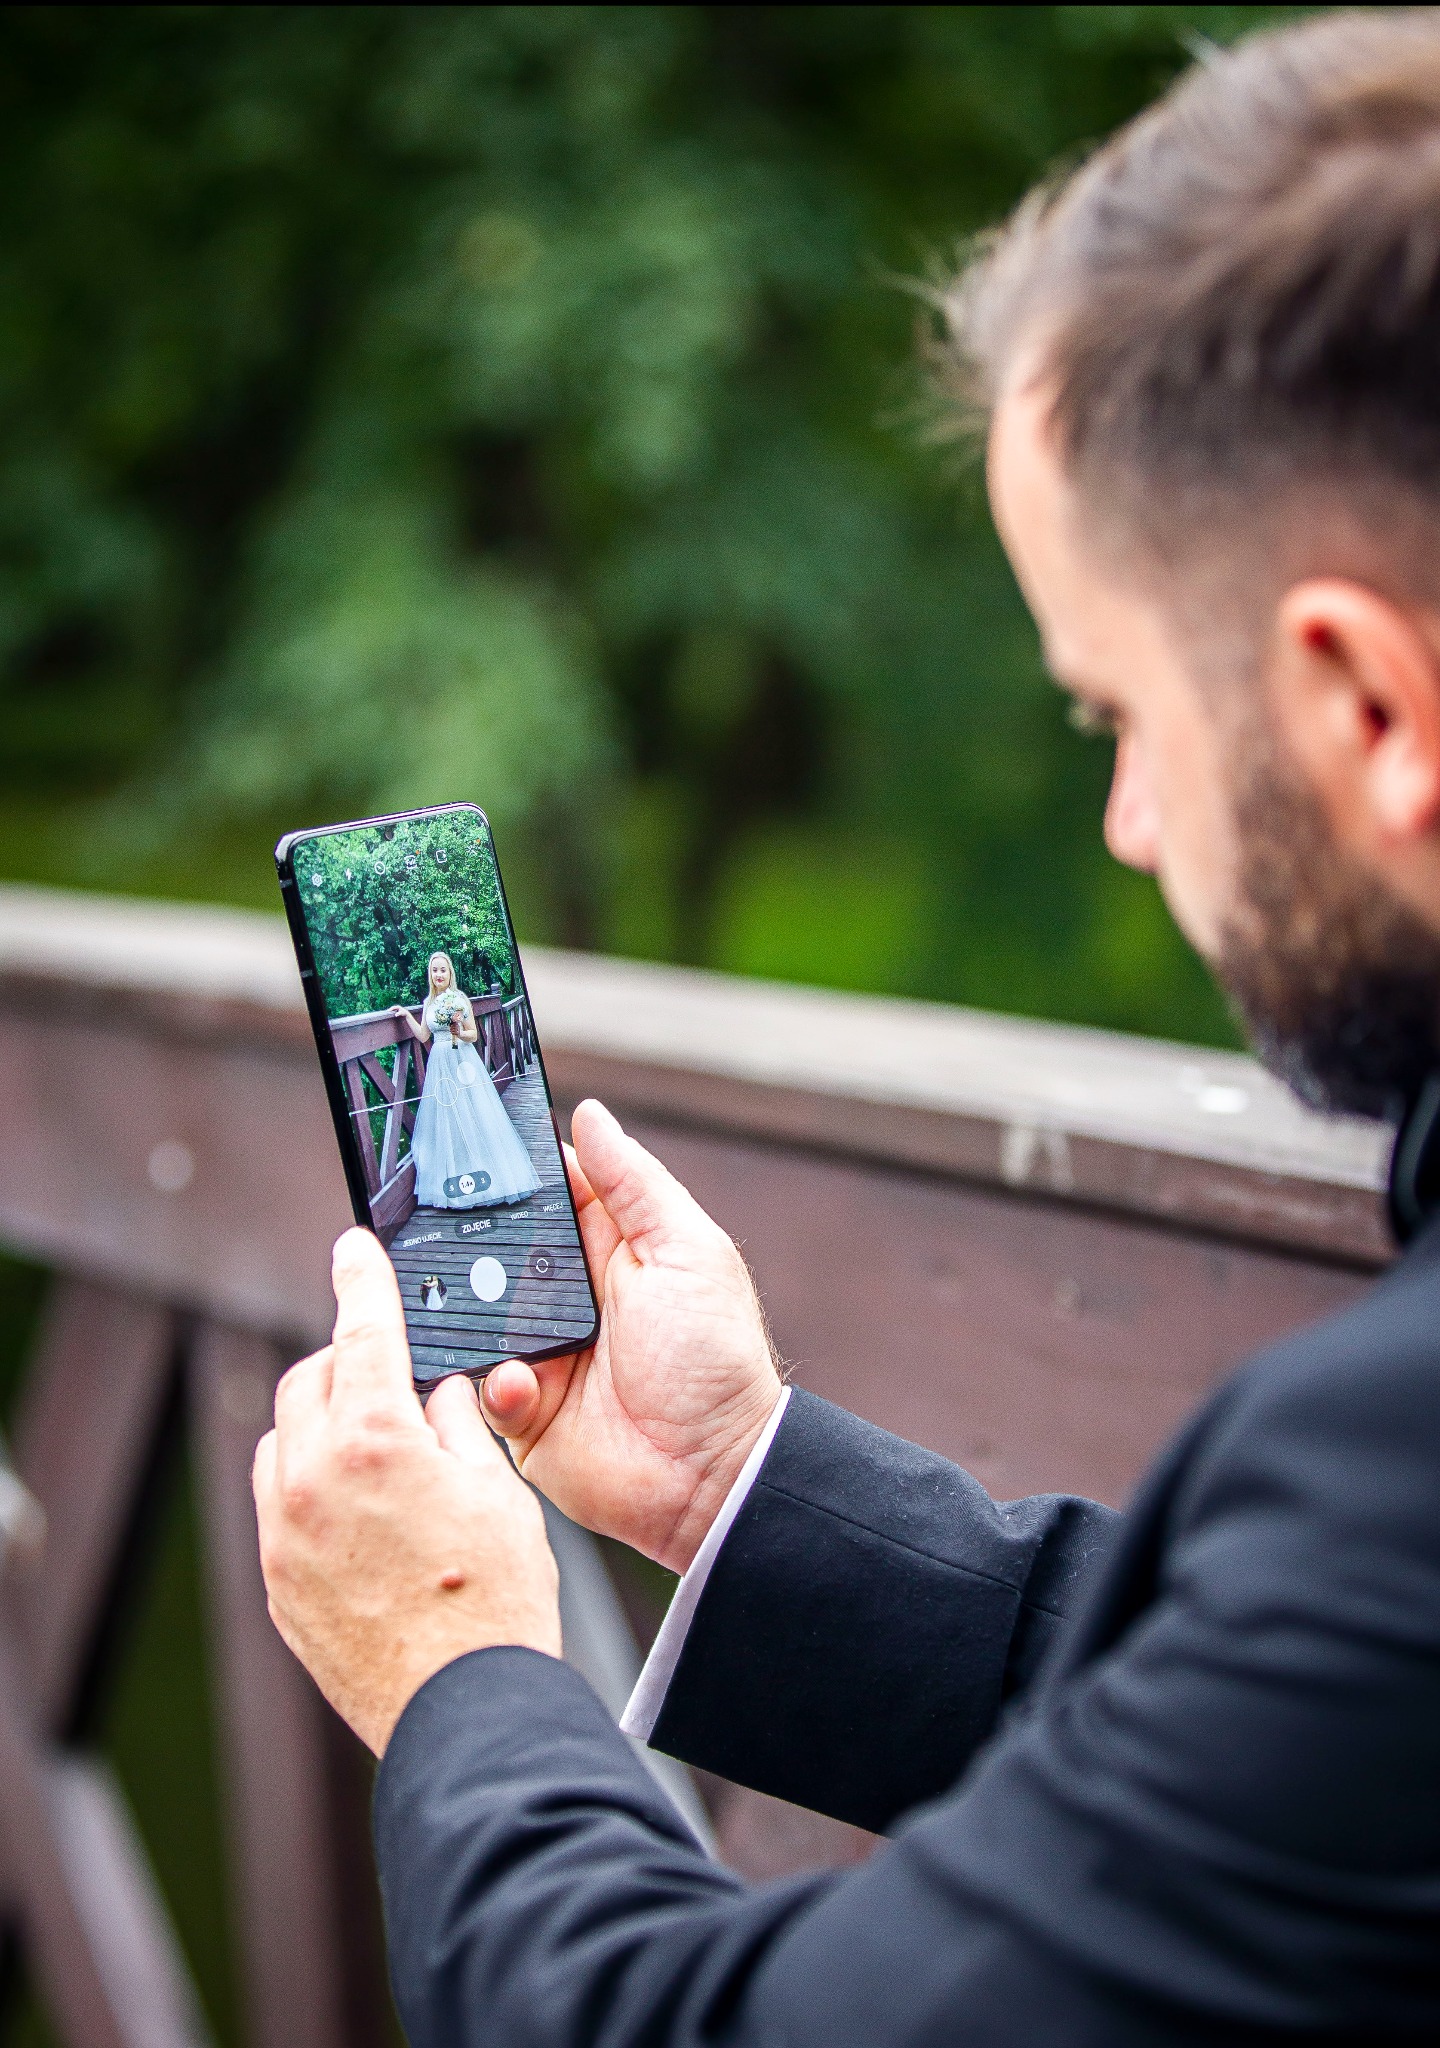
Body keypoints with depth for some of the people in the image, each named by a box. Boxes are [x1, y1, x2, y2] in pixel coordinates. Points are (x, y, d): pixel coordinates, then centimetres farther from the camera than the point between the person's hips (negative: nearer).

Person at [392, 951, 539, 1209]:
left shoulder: (459, 998, -5)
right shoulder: (428, 1002, 9)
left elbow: (474, 1034, -3)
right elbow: (423, 1036, 14)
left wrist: (459, 1033, -22)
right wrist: (406, 1015, 11)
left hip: (463, 1060, -5)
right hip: (439, 1063, 5)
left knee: (471, 1116, -5)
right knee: (445, 1119, 5)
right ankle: (453, 1178, 11)